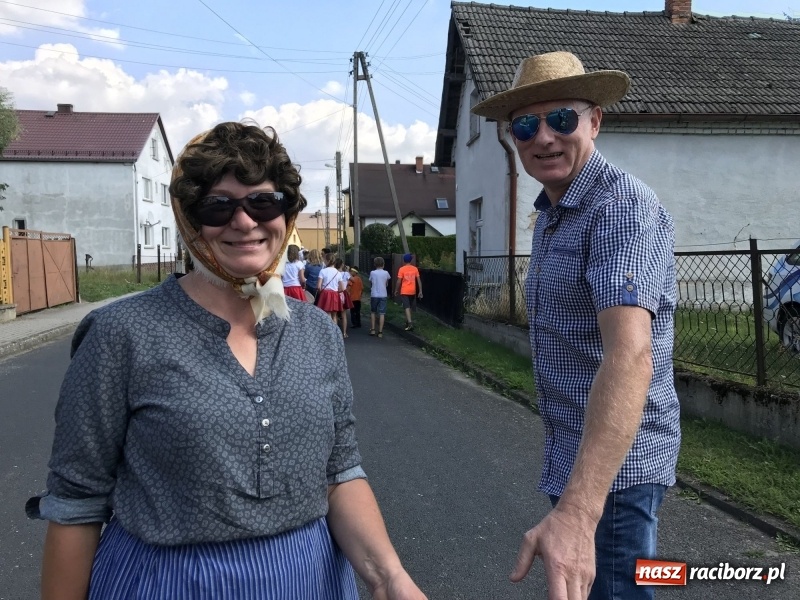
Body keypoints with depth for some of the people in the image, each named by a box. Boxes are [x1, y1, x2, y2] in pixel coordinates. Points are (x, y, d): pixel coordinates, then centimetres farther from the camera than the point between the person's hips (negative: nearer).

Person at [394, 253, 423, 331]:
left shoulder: (401, 269, -8)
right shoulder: (415, 269, 2)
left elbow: (399, 281, -9)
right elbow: (419, 280, 0)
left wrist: (396, 290, 3)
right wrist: (420, 291, 3)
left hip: (404, 291, -4)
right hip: (412, 291, 4)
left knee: (407, 307, -8)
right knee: (409, 307, 19)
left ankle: (410, 323, -21)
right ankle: (408, 321, 30)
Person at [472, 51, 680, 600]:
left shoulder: (622, 207, -20)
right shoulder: (550, 217, 10)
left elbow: (630, 356, -34)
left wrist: (577, 512, -44)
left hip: (613, 464, -9)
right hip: (573, 454, 9)